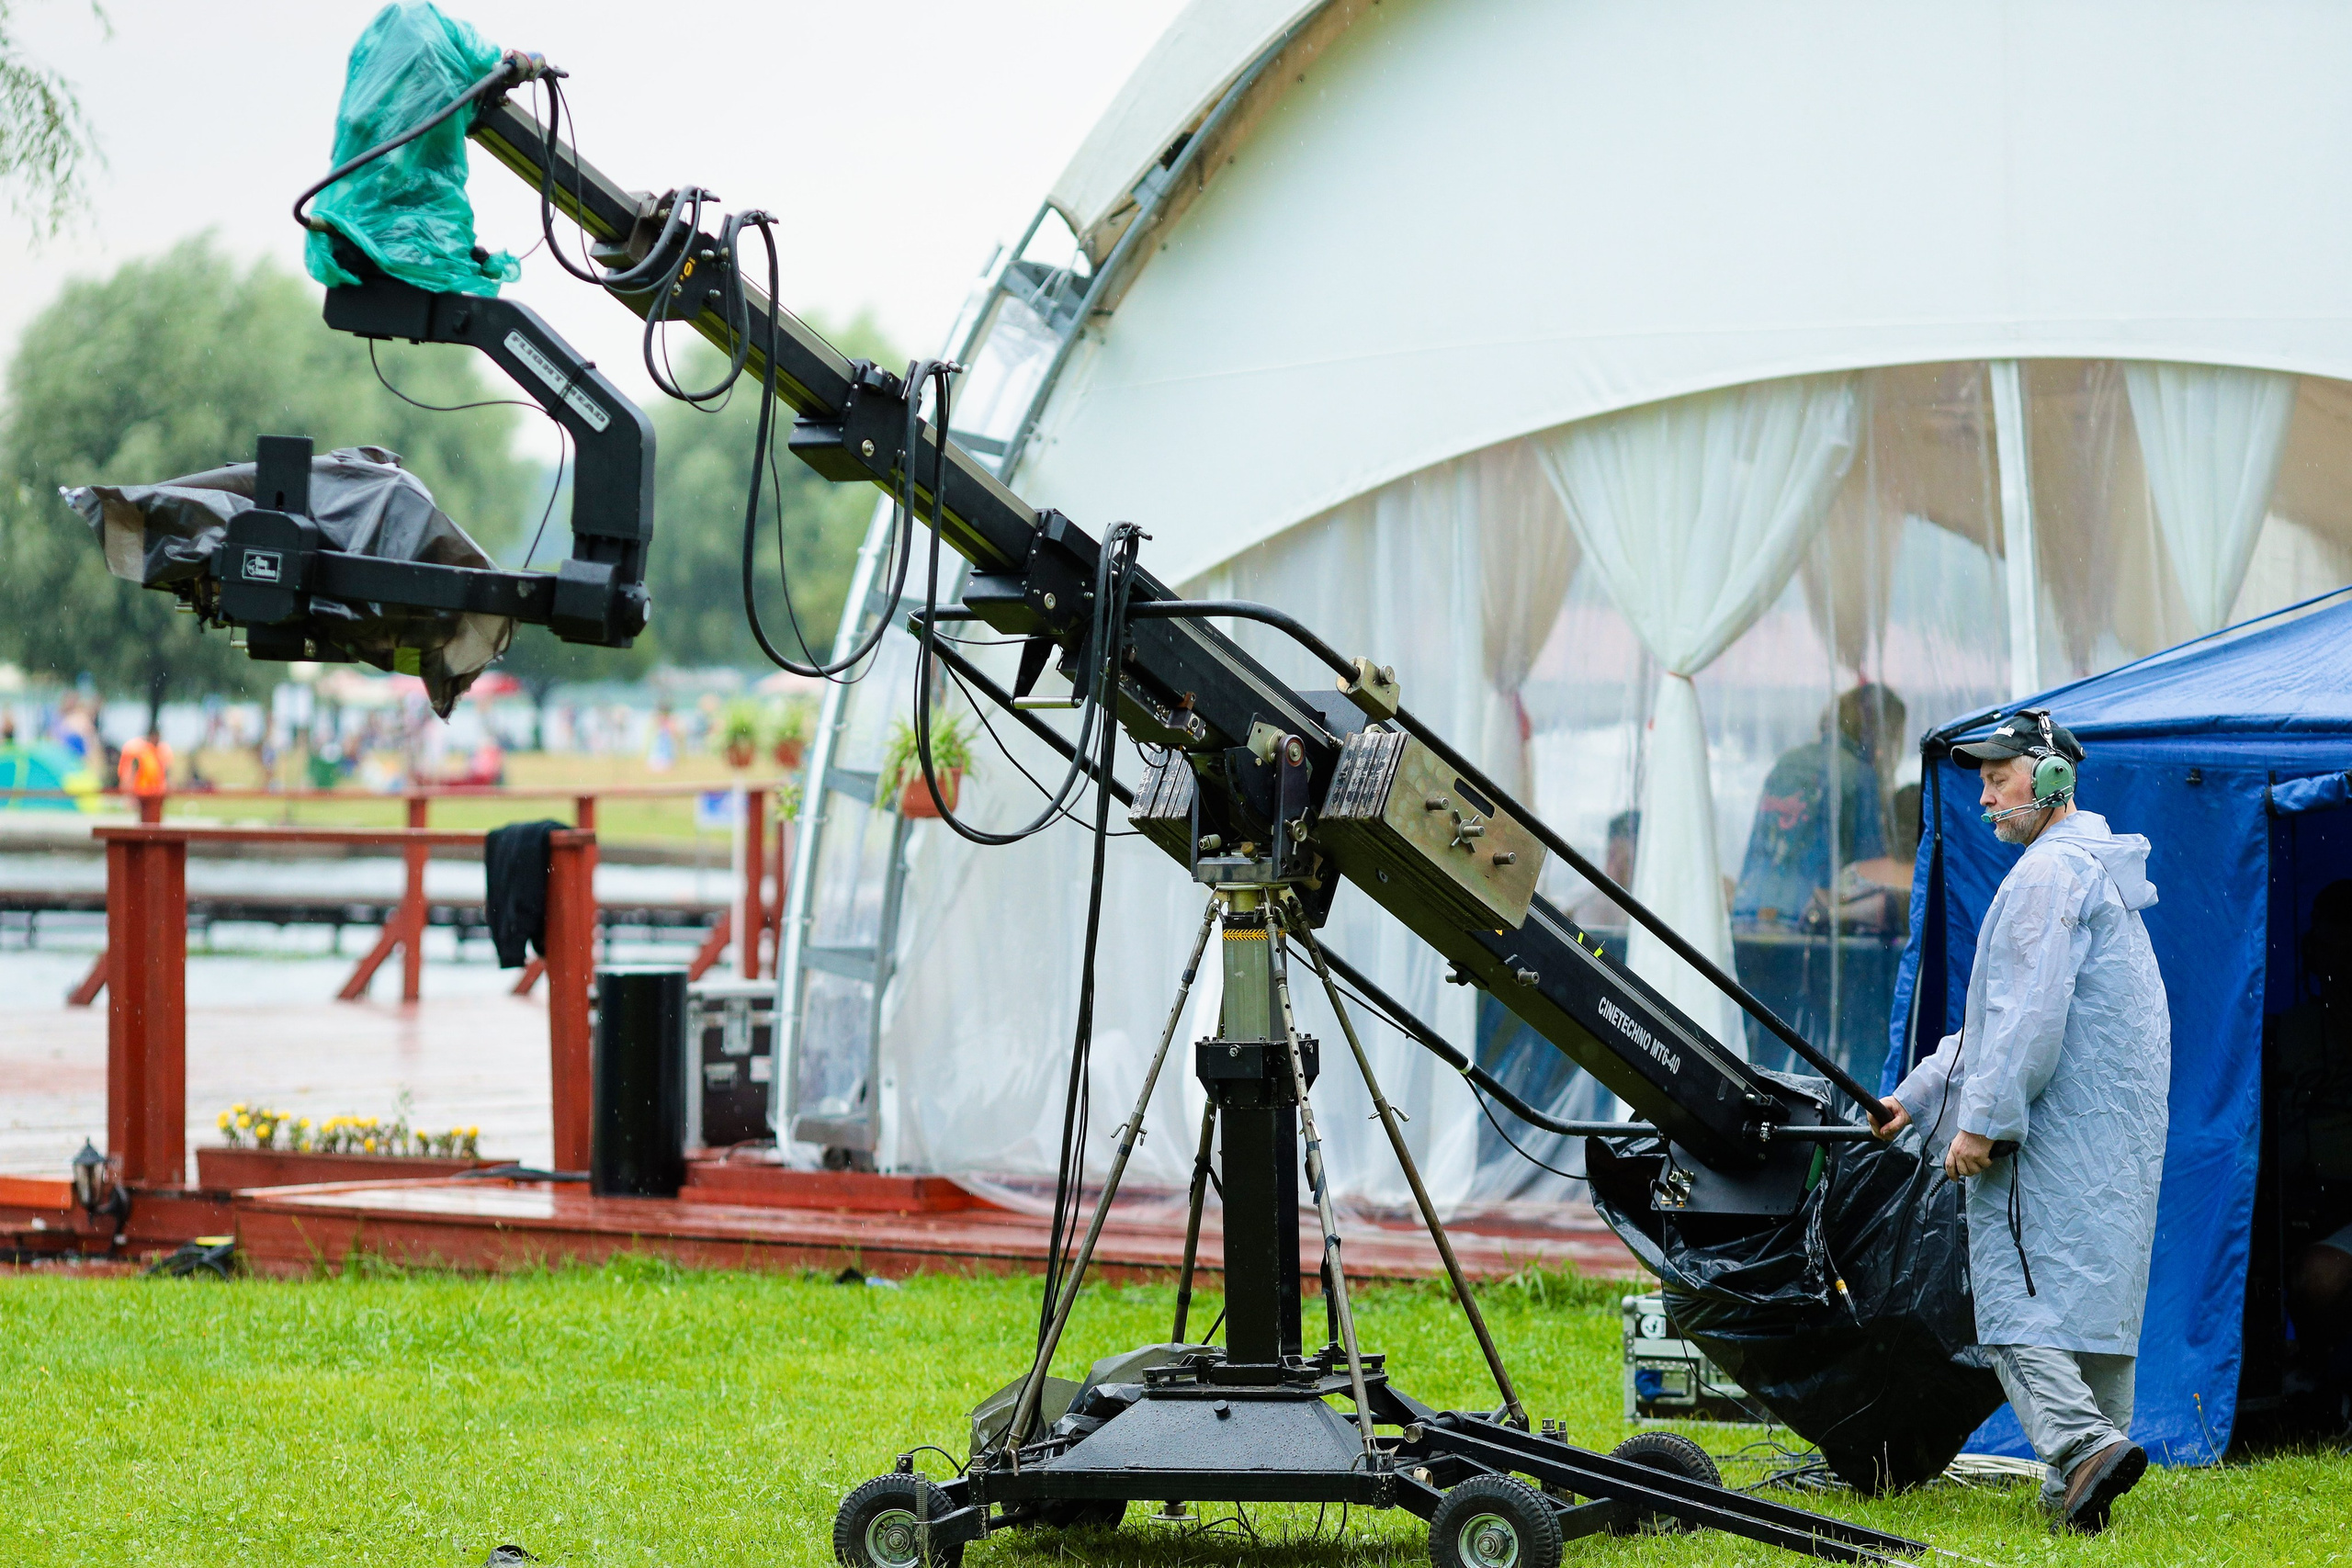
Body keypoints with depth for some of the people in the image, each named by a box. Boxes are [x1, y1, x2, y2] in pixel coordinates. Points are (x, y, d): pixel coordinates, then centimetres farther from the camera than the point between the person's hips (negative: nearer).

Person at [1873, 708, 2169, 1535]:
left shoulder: (2047, 874, -12)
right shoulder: (2102, 870, 23)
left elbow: (2031, 1012, -21)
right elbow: (2003, 1011, 26)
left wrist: (1983, 1118, -19)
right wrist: (1922, 1093, 26)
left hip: (2052, 1131, -10)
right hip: (2123, 1126, 10)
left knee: (2016, 1296, -11)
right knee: (2096, 1292, 10)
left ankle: (2081, 1441, -28)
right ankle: (2082, 1481, 10)